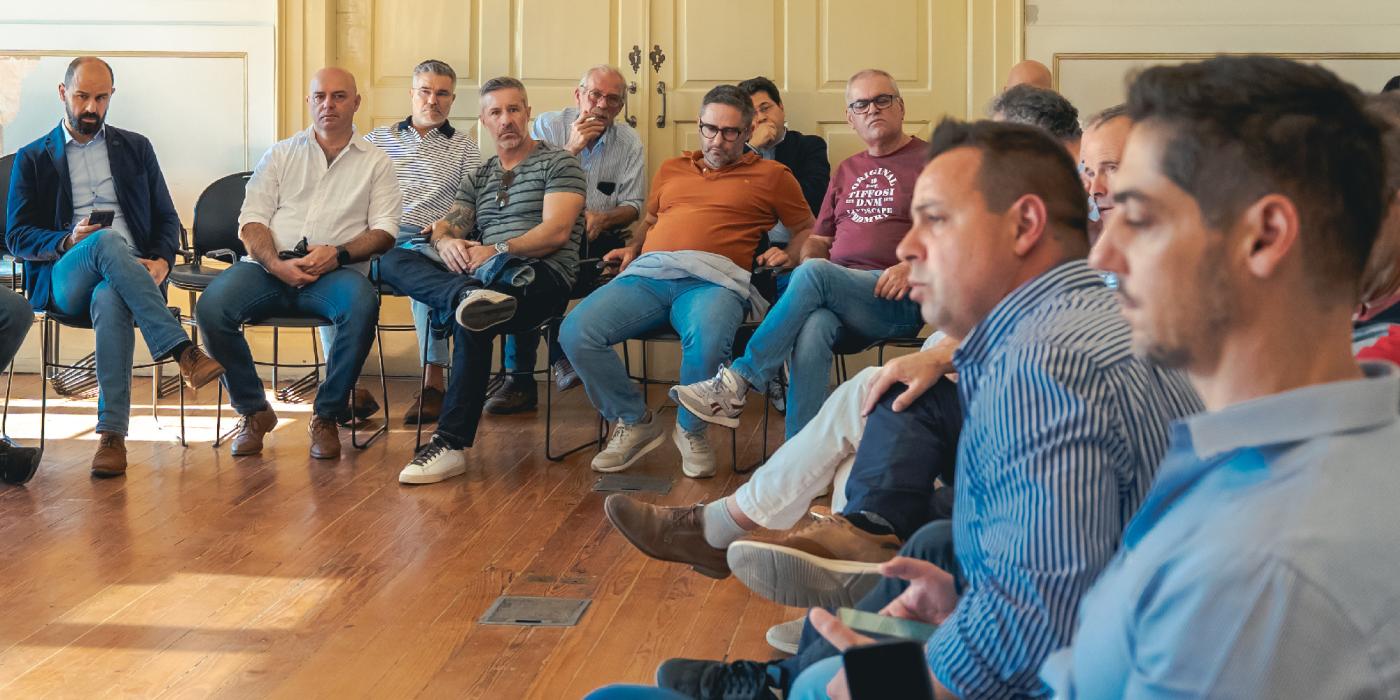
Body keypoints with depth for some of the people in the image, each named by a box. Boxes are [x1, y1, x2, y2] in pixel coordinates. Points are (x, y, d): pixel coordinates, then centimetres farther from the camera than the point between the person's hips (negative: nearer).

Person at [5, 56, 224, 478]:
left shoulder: (136, 149, 22)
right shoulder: (33, 158, 17)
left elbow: (167, 220, 19)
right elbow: (16, 237, 9)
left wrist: (161, 261, -4)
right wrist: (67, 241, -12)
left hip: (130, 274, 1)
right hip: (63, 282, -1)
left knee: (109, 301, -39)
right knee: (107, 241, -37)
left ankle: (112, 434, -45)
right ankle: (183, 352, -46)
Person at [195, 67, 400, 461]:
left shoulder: (375, 162, 15)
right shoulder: (281, 155, 19)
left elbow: (385, 231, 4)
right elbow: (251, 222, 9)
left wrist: (339, 254, -15)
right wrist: (277, 264, -12)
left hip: (335, 271, -2)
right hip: (270, 266, 2)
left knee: (362, 305, -37)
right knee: (211, 307, -28)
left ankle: (328, 415, -19)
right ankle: (254, 412, -8)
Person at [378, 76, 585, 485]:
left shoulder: (557, 163, 9)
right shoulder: (478, 178, 28)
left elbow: (556, 232, -5)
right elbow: (445, 227, 15)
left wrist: (495, 252, -16)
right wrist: (446, 242, -11)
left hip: (542, 276, -6)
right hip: (483, 272, 6)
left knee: (468, 318, -37)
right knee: (394, 261, -17)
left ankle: (452, 445, -37)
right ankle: (469, 297, -48)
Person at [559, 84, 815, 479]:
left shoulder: (770, 175, 19)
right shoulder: (671, 169, 31)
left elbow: (807, 230, 22)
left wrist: (790, 255, 1)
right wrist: (632, 249, 20)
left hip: (712, 279, -4)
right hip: (647, 275, 4)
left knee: (707, 340, -41)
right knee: (575, 332, -22)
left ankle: (690, 430, -9)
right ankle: (634, 422, -2)